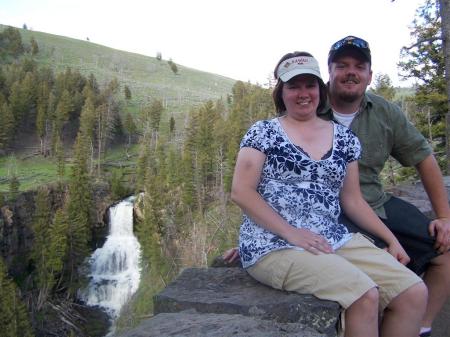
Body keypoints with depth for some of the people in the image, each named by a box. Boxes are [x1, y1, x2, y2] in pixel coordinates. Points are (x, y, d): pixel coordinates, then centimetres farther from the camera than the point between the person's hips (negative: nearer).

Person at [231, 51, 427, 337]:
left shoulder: (344, 138, 12)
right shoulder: (263, 133, 0)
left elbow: (352, 199, 16)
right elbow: (241, 191, -8)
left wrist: (392, 239, 7)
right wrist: (291, 232, -17)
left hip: (335, 240, 5)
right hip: (275, 246, -5)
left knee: (415, 293, -10)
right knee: (365, 295, -25)